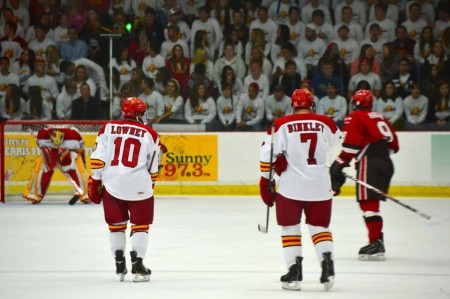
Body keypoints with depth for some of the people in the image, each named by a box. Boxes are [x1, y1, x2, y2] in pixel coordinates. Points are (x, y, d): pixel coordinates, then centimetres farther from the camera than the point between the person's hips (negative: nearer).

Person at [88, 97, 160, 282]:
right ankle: (137, 265, -1)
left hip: (111, 184, 2)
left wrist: (94, 181, 7)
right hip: (138, 186, -2)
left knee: (116, 224, 18)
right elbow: (153, 168, 8)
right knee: (140, 225, 9)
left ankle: (120, 265, 21)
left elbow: (98, 158, 0)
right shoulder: (150, 135, 3)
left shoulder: (108, 128, 5)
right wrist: (150, 186, 23)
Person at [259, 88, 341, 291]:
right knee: (320, 227, 15)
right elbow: (339, 143, 18)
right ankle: (327, 265, -4)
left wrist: (266, 180, 2)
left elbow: (267, 153, -6)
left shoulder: (281, 125, -4)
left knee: (290, 228, 12)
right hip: (320, 186, 2)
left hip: (291, 185, -2)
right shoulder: (325, 123, 1)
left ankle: (294, 273, 5)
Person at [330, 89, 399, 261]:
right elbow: (393, 144, 23)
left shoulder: (354, 118, 0)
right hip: (386, 163, 8)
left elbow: (351, 143, -12)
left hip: (370, 163, -8)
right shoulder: (379, 118, 23)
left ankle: (376, 243, -18)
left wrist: (340, 164, -10)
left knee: (368, 202, -10)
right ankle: (377, 243, 18)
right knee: (372, 203, 16)